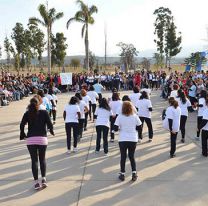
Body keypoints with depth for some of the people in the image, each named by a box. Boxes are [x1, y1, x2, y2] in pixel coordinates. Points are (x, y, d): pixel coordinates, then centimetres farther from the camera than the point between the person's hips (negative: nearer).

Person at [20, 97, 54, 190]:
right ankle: (43, 179, 5)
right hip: (42, 138, -1)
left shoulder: (27, 114, 4)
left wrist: (23, 135, 11)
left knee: (34, 160, 6)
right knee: (42, 159, 15)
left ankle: (36, 182, 4)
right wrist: (51, 131, 14)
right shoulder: (44, 112, 1)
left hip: (30, 139, 1)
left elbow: (22, 125, -3)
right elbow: (49, 124, -5)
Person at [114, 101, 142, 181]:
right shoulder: (135, 116, -4)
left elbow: (115, 128, -10)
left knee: (123, 157, 10)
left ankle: (122, 174, 14)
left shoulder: (120, 117, -9)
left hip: (122, 140, -1)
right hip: (133, 139, 1)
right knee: (132, 156, 15)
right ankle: (134, 173, 8)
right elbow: (139, 127, 1)